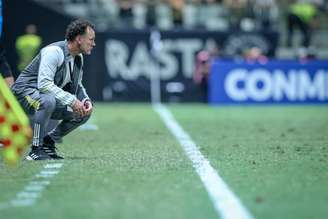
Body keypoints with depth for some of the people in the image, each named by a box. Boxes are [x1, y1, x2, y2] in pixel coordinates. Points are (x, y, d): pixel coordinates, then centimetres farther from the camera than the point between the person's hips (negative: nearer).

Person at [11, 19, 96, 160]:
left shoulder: (79, 57, 6)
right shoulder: (54, 52, -23)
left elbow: (77, 85, 17)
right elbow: (44, 84, -32)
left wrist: (86, 100, -4)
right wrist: (71, 100, -34)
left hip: (50, 98, 9)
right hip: (25, 92, -9)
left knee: (84, 113, -1)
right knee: (48, 100, -40)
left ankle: (48, 142, 10)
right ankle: (36, 150, -27)